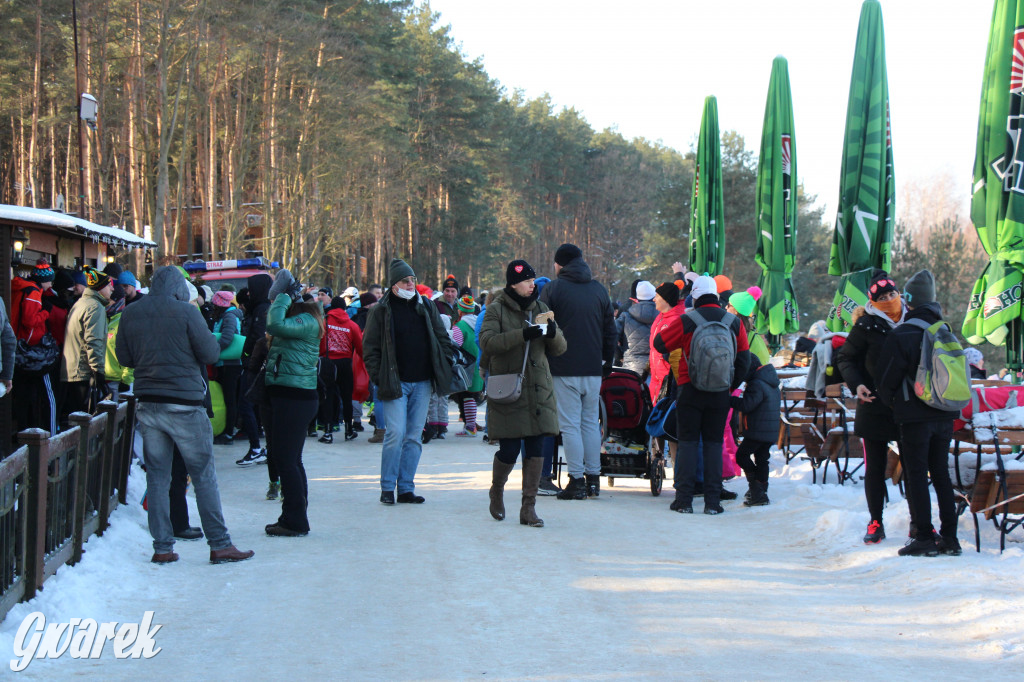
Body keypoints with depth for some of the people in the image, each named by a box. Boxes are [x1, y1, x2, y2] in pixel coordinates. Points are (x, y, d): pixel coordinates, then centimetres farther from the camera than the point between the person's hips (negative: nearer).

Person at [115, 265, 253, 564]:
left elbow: (124, 358, 11)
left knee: (157, 476, 9)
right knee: (204, 475, 3)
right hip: (184, 404, -4)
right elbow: (211, 354, -8)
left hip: (148, 403, 4)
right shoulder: (186, 312, -10)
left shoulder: (130, 314, 4)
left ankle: (162, 547, 9)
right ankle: (219, 544, 5)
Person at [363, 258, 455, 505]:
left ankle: (406, 488, 11)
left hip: (422, 383, 4)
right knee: (396, 434, -11)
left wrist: (445, 365, 5)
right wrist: (378, 377, -7)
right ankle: (387, 488, 0)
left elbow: (442, 339, 16)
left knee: (414, 436, 5)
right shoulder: (381, 311, -1)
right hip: (395, 383, -4)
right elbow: (370, 347, 1)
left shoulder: (426, 306, 10)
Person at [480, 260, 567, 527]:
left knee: (536, 448, -3)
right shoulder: (497, 309, 0)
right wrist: (522, 335, -25)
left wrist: (553, 334, -12)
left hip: (538, 389, 4)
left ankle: (529, 507, 5)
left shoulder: (540, 309, 12)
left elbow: (559, 349, 11)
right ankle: (497, 490, 25)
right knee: (509, 450, -4)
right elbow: (487, 342, -16)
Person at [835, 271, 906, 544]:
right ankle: (876, 523, 16)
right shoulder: (866, 325, -5)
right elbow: (845, 358, 3)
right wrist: (856, 384, -12)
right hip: (874, 406, -2)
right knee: (875, 468, 4)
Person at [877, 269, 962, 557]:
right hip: (944, 415, 6)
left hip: (915, 417, -6)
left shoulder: (900, 336, -12)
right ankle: (949, 537, 11)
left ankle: (924, 538, -3)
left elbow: (888, 381, -7)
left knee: (916, 475, 0)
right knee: (941, 474, 12)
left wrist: (890, 402, 12)